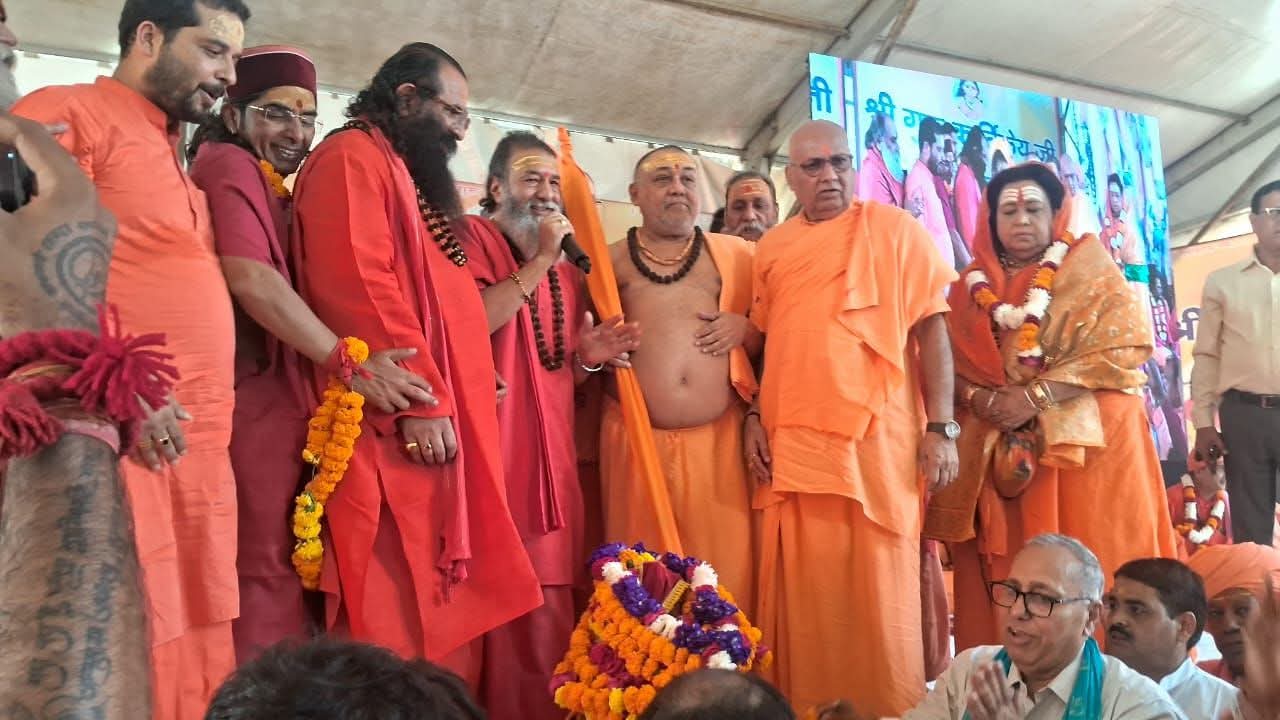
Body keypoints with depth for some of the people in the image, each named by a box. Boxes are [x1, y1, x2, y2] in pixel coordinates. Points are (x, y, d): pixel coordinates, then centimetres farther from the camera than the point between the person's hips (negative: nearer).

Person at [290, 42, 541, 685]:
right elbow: (358, 284, -18)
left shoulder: (412, 178, 26)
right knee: (397, 625, -7)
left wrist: (471, 383, 18)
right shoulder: (353, 159, -3)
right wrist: (419, 398, -21)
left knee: (443, 621, 9)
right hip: (396, 430, -10)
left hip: (441, 425, 10)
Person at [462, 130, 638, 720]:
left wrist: (586, 356, 3)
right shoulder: (471, 237, 0)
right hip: (494, 450, -6)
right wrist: (540, 262, -12)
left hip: (553, 455, 6)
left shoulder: (567, 272, 19)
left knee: (549, 606, 7)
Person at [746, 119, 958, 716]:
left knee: (882, 591, 2)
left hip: (877, 440, -3)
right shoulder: (771, 248, 14)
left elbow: (931, 328, -2)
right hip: (792, 447, 4)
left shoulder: (893, 228, 3)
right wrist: (754, 417, 7)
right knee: (805, 594, 8)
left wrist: (940, 428, -8)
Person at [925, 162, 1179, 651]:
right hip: (998, 446, 3)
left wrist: (1035, 396, -16)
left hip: (1085, 439, -2)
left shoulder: (1089, 270, 3)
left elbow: (1125, 346, -9)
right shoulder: (972, 286, 12)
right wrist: (981, 399, -15)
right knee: (1009, 572, 2)